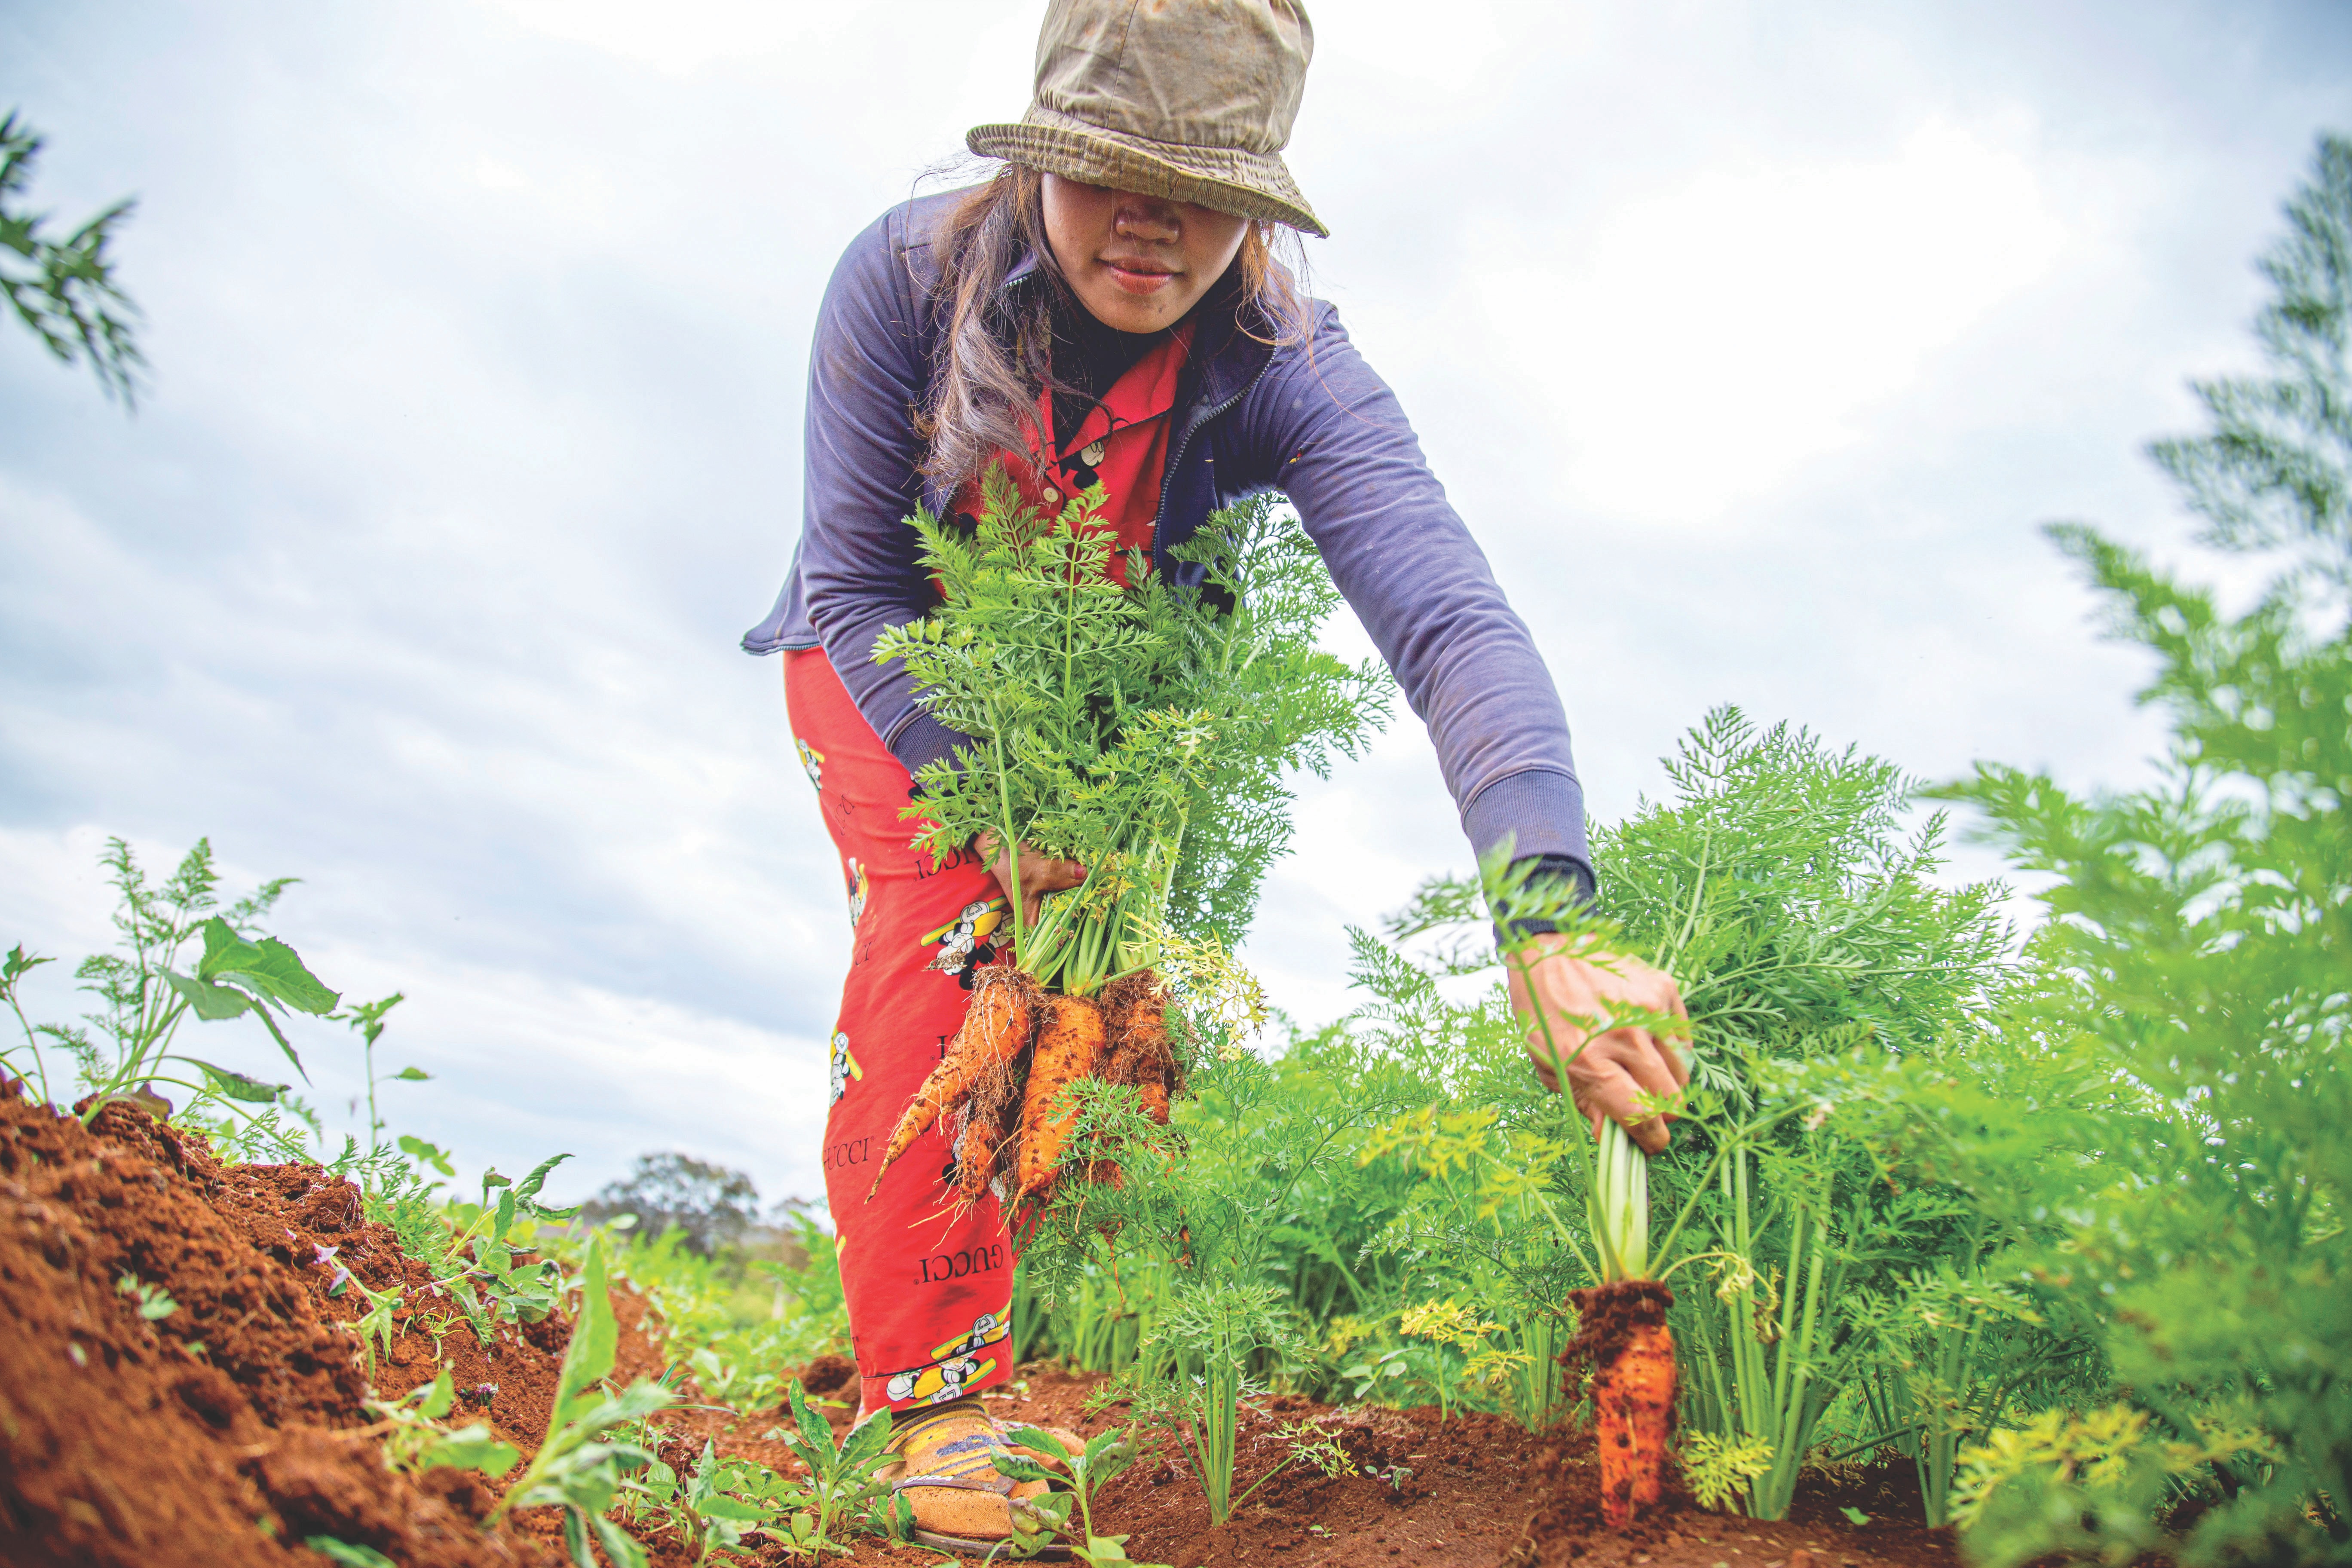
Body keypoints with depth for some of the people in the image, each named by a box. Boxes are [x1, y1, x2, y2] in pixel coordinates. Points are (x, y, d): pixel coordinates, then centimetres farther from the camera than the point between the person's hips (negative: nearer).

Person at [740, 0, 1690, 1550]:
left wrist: (1551, 917, -59)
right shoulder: (905, 277, -28)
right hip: (889, 674, -1)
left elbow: (1453, 620, -45)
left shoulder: (1291, 367, -30)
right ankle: (939, 1386, -8)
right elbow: (856, 582, -22)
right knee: (937, 944, -21)